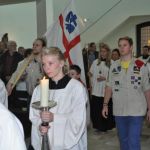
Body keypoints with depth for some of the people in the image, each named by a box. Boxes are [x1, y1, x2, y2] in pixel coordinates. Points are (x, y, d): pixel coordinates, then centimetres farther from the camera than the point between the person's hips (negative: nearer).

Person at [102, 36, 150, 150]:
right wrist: (105, 104, 1)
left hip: (136, 111, -3)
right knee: (123, 140, 16)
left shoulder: (140, 65, -2)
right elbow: (109, 87, 8)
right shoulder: (114, 66, 6)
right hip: (119, 111, 3)